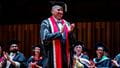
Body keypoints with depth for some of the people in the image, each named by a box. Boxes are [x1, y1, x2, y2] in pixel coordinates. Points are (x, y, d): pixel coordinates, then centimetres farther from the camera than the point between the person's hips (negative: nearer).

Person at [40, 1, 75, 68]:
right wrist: (59, 32, -19)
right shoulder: (46, 23, 0)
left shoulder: (66, 23, 14)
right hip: (53, 55, -5)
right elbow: (45, 37, -15)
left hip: (65, 54, 5)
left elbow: (72, 41, 11)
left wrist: (70, 32, -8)